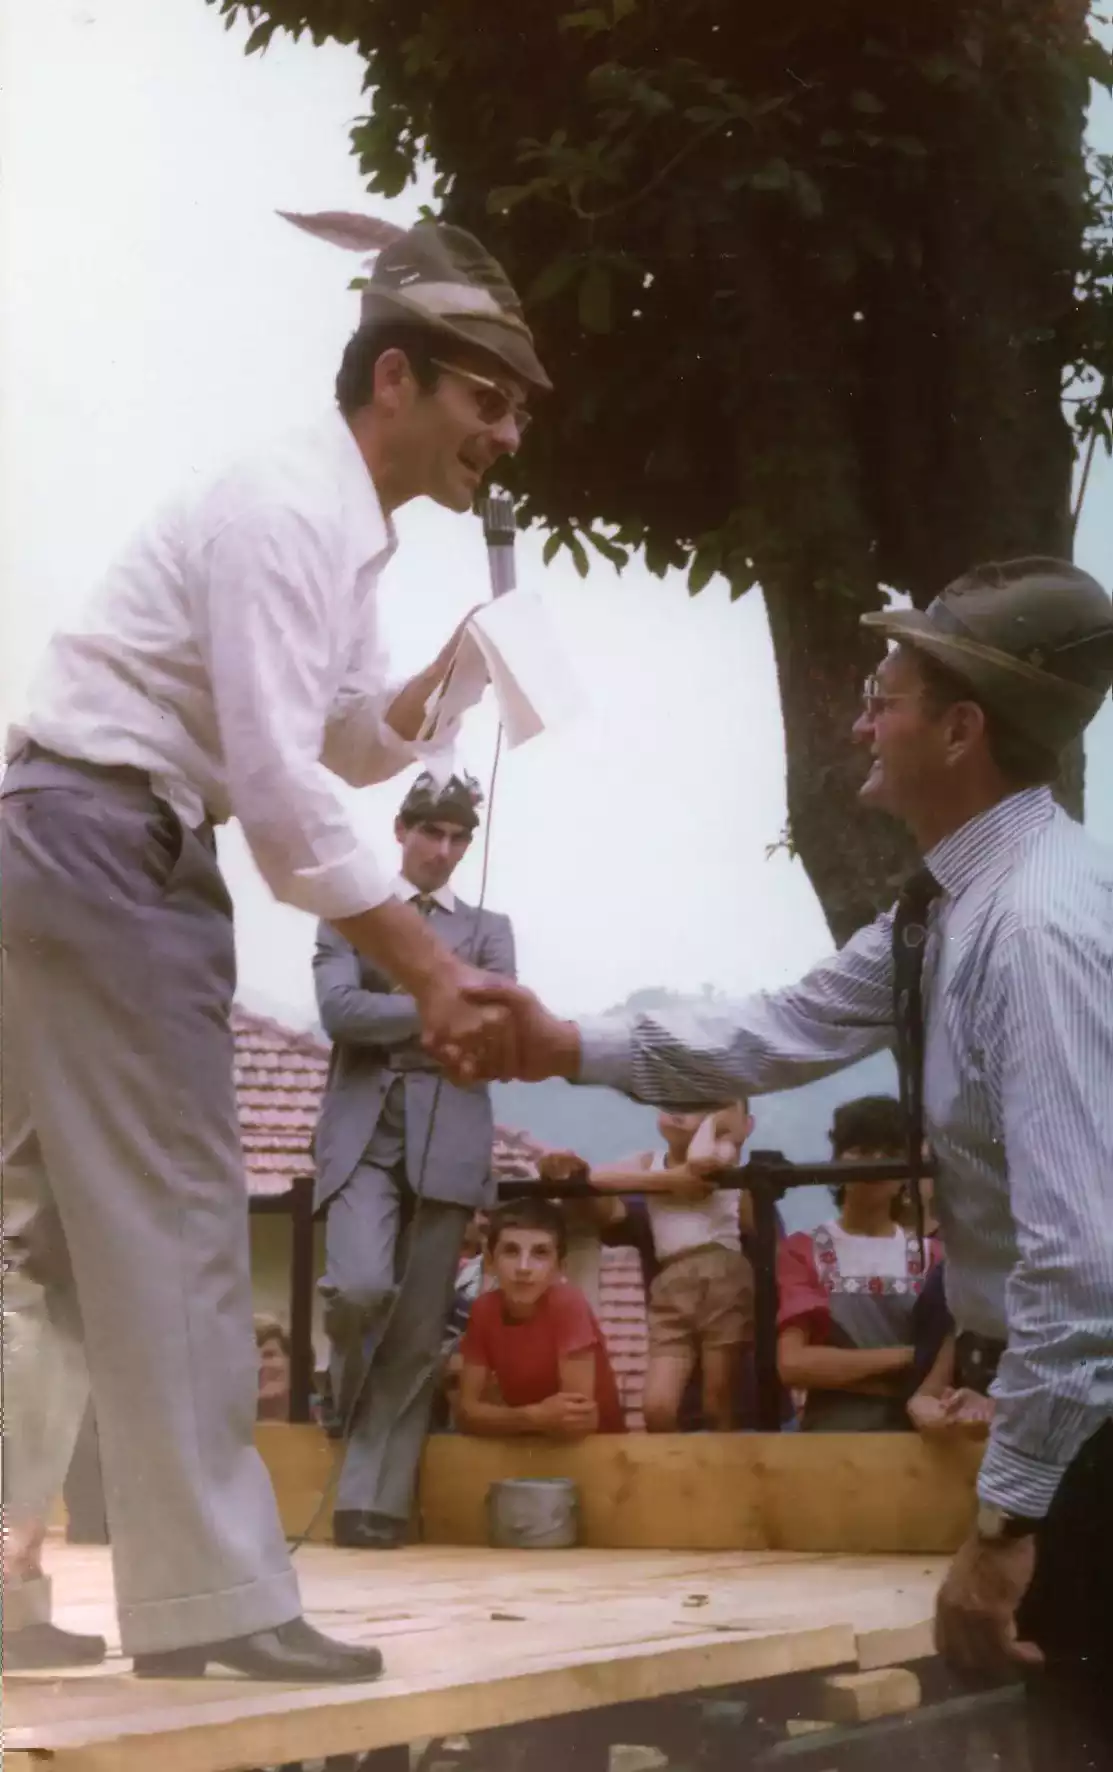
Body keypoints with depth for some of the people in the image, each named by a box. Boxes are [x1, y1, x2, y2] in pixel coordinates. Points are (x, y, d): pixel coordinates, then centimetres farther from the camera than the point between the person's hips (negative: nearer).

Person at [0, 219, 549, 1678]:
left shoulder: (351, 529, 14)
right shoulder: (289, 510, -17)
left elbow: (349, 744, 23)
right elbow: (277, 779, -23)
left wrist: (446, 682, 3)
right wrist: (429, 969, -21)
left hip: (125, 857, 10)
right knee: (171, 1207, -10)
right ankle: (212, 1594, -7)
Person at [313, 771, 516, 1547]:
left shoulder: (489, 928, 18)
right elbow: (339, 1010, -4)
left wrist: (391, 1018, -7)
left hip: (447, 1137, 2)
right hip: (364, 1131, -2)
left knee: (420, 1332, -3)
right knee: (362, 1288, -23)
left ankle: (374, 1500, 1)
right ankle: (349, 1388, 10)